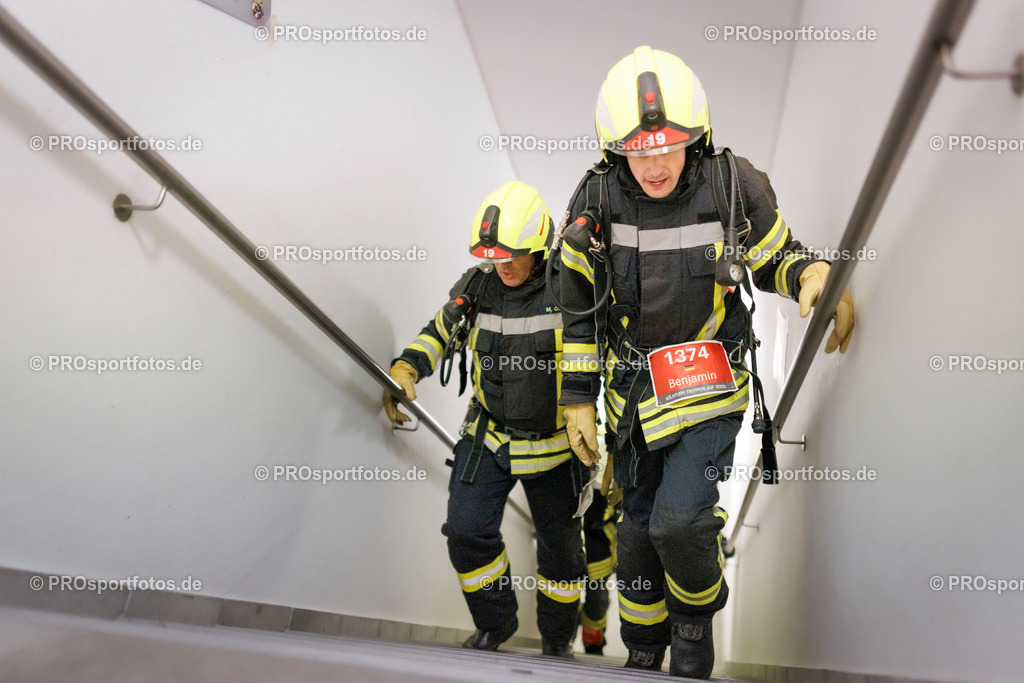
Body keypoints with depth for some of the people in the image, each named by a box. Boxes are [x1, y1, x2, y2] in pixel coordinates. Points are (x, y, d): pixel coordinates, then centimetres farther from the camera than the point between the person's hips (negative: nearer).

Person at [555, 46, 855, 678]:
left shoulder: (736, 188, -13)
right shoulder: (596, 201, -10)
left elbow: (775, 259, 4)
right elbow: (578, 308, -1)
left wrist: (815, 275, -21)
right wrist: (578, 398, -1)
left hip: (711, 386, -2)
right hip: (635, 390, 3)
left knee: (680, 519, -18)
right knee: (639, 527, 14)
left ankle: (698, 612, 19)